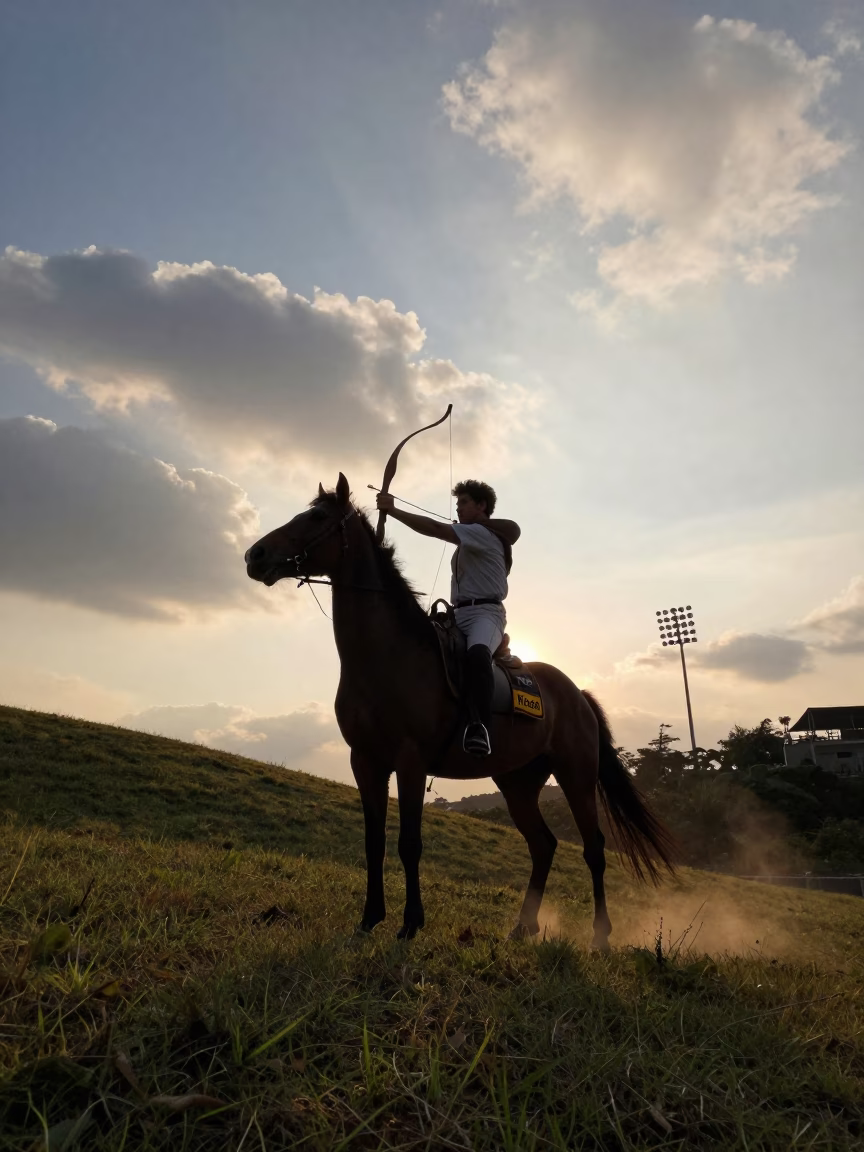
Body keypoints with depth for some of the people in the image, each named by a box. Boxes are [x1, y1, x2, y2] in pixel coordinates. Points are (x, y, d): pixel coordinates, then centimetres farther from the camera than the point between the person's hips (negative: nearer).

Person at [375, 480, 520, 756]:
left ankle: (479, 727, -53)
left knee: (477, 653, -40)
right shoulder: (470, 541, 26)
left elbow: (435, 529, -15)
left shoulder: (482, 533, -4)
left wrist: (392, 510, -17)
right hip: (461, 614, 10)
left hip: (485, 612, -10)